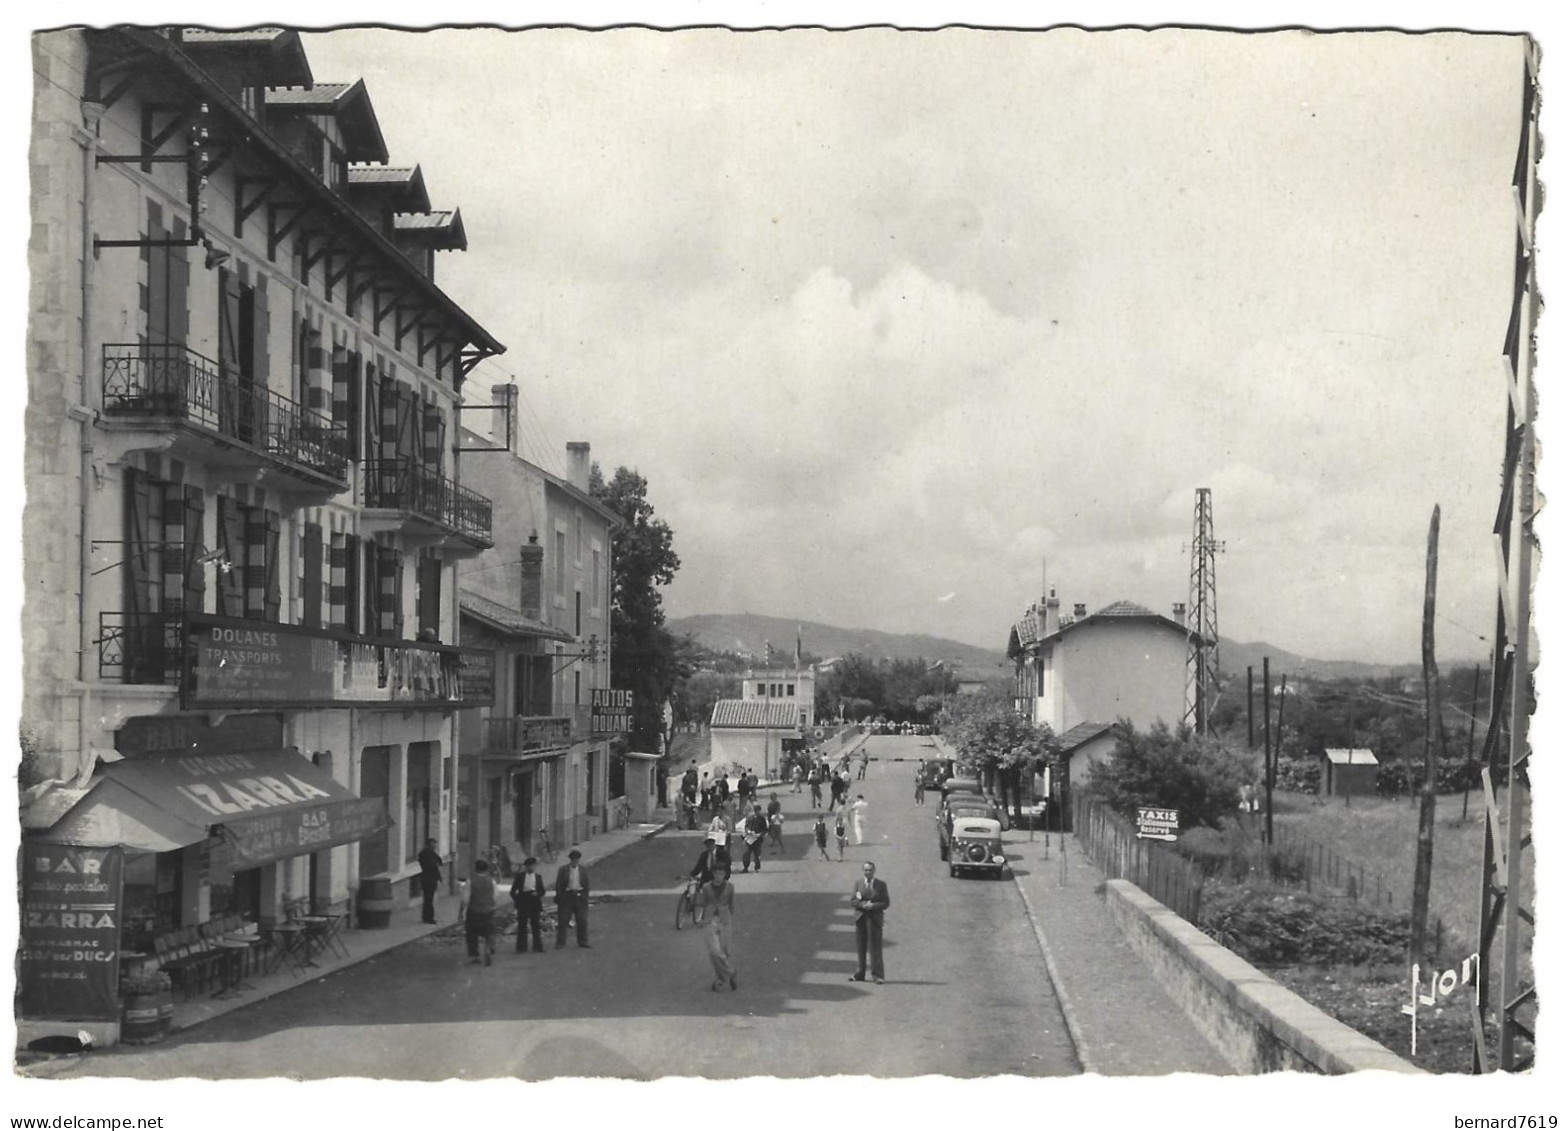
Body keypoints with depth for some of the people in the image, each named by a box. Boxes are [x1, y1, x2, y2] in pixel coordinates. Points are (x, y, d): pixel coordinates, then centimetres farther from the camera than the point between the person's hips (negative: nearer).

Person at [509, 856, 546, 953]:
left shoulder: (538, 877, 8)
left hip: (535, 901, 1)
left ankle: (537, 947, 8)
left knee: (535, 925, 3)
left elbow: (542, 891, 9)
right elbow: (513, 889, 4)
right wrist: (515, 899, -10)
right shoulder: (519, 876, 3)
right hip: (523, 901, -1)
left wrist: (537, 893, -11)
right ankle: (521, 947, 6)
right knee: (522, 925, 0)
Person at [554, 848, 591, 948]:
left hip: (580, 896, 2)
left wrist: (585, 898, 6)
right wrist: (559, 898, -8)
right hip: (566, 897, -2)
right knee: (563, 920, -2)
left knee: (582, 921, 3)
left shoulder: (583, 870, 7)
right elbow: (558, 885, -1)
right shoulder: (563, 870, -1)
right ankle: (560, 943, 3)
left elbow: (586, 885, 11)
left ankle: (582, 942, 12)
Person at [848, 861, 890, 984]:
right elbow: (852, 900, 4)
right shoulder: (858, 883, 8)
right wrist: (863, 905, -14)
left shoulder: (881, 885, 3)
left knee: (875, 947, -5)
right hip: (860, 917, 2)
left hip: (875, 918, -2)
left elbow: (886, 903, 0)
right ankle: (859, 974, 12)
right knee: (860, 947, 5)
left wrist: (873, 906, -15)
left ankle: (877, 975, -3)